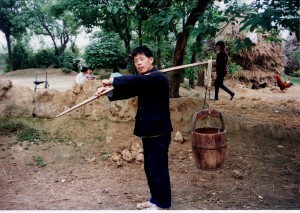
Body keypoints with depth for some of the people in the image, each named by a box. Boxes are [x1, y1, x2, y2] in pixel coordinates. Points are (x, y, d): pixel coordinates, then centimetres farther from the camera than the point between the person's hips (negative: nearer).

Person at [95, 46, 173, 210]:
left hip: (159, 132, -9)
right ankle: (155, 200, 30)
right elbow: (128, 89, 12)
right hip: (149, 132, 9)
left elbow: (135, 81, -31)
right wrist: (107, 91, -5)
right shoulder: (144, 81, 16)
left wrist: (112, 81, -22)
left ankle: (163, 205, 13)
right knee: (150, 168, 16)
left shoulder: (159, 77, -15)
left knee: (159, 169, -1)